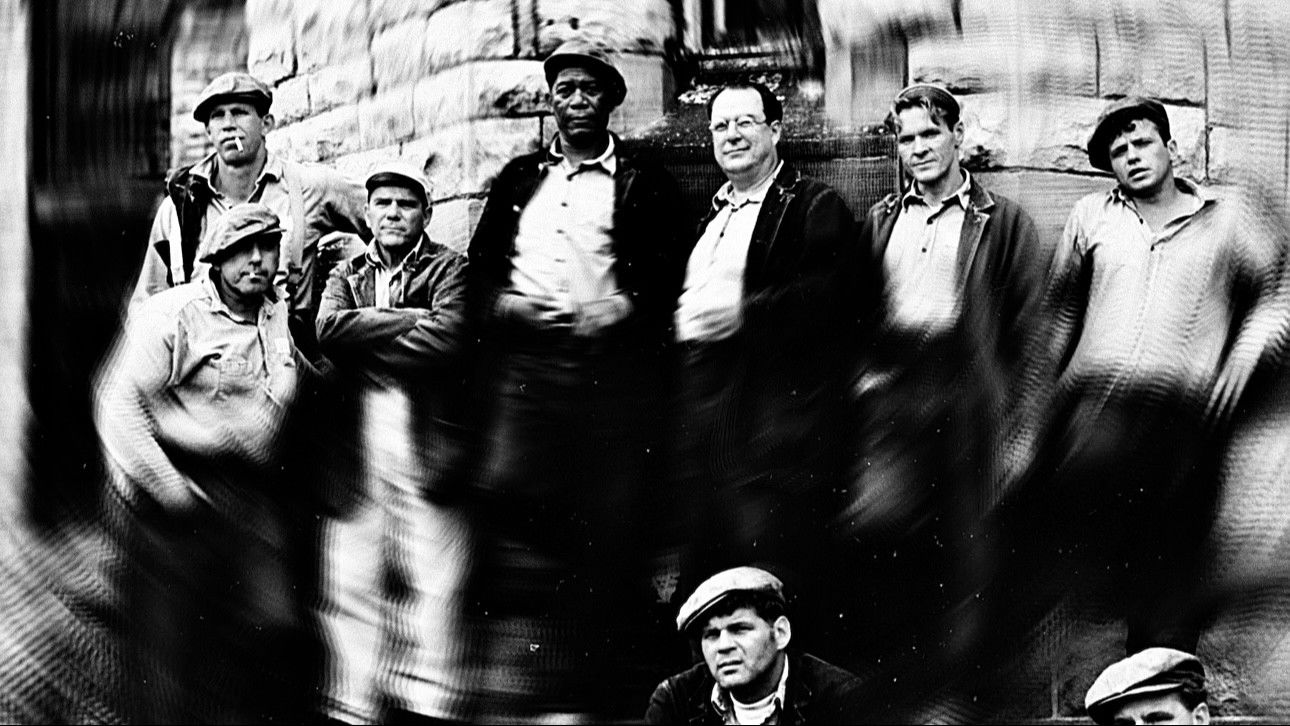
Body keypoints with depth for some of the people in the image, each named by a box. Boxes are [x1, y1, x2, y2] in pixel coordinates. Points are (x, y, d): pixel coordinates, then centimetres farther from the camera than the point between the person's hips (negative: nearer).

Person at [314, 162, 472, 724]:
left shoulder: (450, 269, 8)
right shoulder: (347, 274, 19)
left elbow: (448, 338, -12)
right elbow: (328, 330, -3)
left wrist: (367, 338, -5)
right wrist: (411, 321, -7)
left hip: (428, 453, -3)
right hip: (356, 455, 3)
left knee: (436, 588, -5)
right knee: (350, 588, 2)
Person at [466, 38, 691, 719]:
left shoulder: (645, 183, 11)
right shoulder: (518, 177, 21)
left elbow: (671, 276, 4)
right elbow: (480, 266, 19)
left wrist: (626, 306, -13)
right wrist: (503, 302, -1)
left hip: (613, 364, -2)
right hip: (523, 357, 2)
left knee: (608, 521, -4)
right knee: (508, 490, -15)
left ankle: (596, 683, 6)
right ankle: (517, 674, -7)